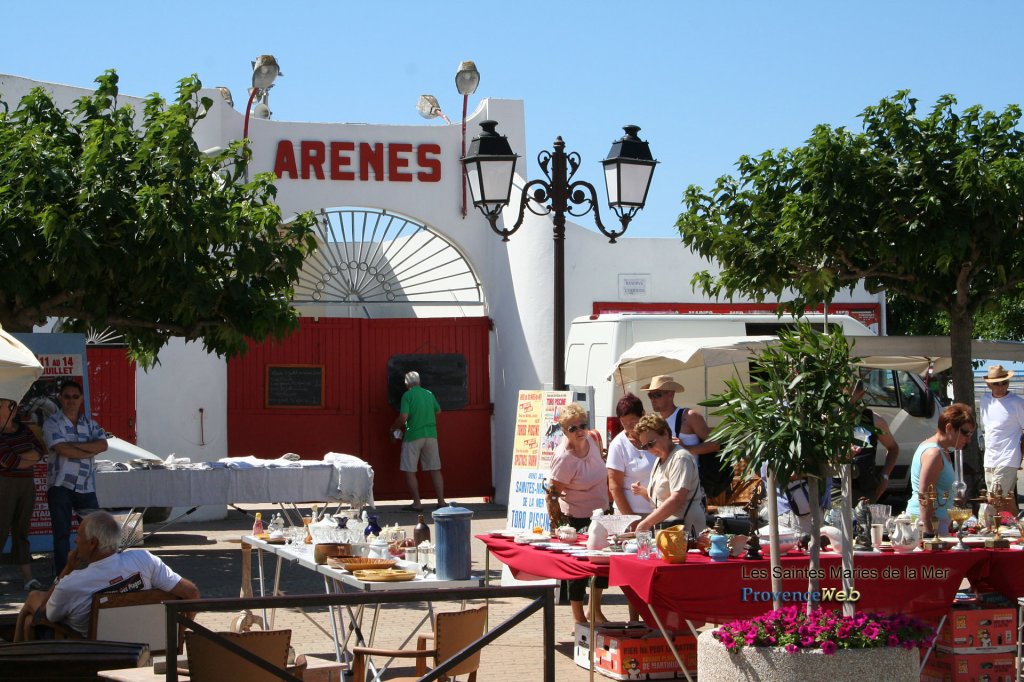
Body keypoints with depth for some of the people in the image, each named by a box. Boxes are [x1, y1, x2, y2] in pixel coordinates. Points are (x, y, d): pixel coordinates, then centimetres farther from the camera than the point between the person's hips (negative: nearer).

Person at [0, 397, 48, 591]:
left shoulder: (24, 430, 9)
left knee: (21, 532, 7)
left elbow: (40, 450, -1)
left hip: (26, 486, 6)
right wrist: (30, 460, -5)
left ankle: (28, 579, 5)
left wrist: (20, 458, -16)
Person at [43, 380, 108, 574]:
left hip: (86, 487, 4)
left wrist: (76, 445, -16)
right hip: (60, 485, -4)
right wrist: (90, 451, -7)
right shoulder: (52, 423, -1)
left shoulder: (90, 423, 12)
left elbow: (103, 445, -5)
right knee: (62, 533, 1)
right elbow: (62, 449, -17)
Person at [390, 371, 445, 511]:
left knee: (409, 471, 2)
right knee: (435, 470, 9)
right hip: (431, 435, 5)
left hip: (413, 436, -5)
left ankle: (417, 503, -2)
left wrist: (394, 427, 1)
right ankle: (441, 501, 8)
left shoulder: (407, 395, -9)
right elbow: (438, 411, 21)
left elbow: (403, 417, -16)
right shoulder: (429, 394, 7)